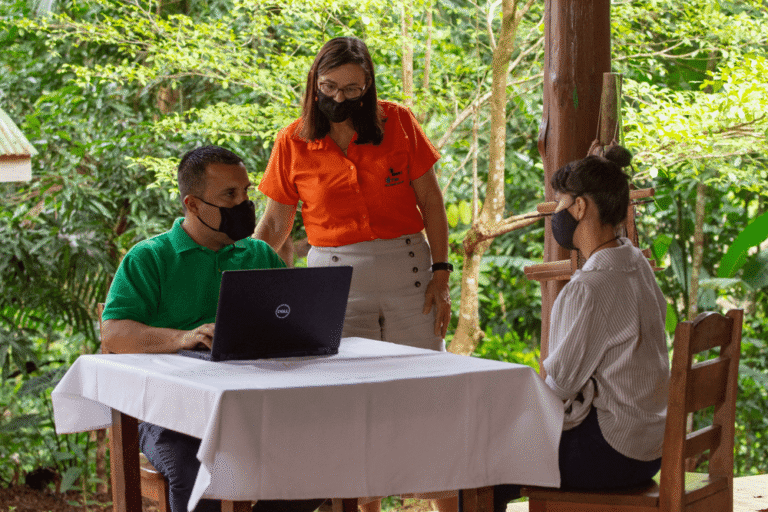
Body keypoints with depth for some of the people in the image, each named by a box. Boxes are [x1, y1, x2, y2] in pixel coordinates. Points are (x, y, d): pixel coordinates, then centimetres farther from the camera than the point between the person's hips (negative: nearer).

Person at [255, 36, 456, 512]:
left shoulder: (397, 122, 0)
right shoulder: (293, 143, 1)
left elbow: (431, 200, 4)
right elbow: (275, 225, 5)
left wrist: (441, 273, -2)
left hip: (407, 267, 0)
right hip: (335, 274, 0)